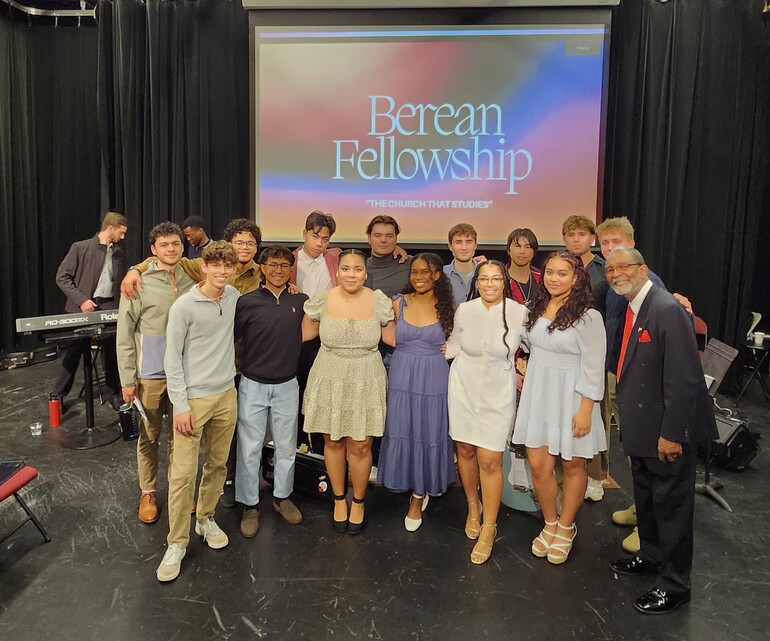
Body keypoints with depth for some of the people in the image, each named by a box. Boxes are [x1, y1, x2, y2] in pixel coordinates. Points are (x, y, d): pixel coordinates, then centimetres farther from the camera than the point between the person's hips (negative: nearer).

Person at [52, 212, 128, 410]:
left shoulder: (120, 253, 9)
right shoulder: (80, 248, -5)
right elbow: (62, 277, -6)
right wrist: (81, 300, -15)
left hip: (109, 307, 3)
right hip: (83, 308, -3)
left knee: (112, 352, 5)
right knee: (74, 351, 5)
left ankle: (115, 393, 18)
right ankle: (58, 395, 20)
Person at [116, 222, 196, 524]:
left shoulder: (192, 281, -1)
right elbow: (124, 334, -6)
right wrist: (127, 378, -6)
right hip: (150, 374, -2)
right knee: (149, 436, 12)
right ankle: (147, 492, 29)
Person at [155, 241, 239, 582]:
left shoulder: (234, 296, 3)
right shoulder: (184, 306, -11)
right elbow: (172, 359, -9)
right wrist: (180, 406, -12)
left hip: (226, 394, 5)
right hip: (193, 398, -5)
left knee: (217, 464, 15)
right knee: (183, 473, -2)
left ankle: (206, 518, 34)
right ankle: (177, 543, 12)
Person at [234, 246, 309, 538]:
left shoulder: (300, 301, 0)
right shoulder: (247, 302, -8)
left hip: (287, 385, 3)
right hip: (253, 385, -2)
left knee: (286, 446, 14)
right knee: (249, 448, 6)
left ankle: (282, 496, 34)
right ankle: (249, 505, 23)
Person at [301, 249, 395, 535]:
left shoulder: (379, 302, -6)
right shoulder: (322, 300, -6)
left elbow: (392, 337, 7)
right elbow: (306, 333, 7)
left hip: (366, 382, 0)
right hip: (330, 381, 1)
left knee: (360, 446, 5)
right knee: (333, 443, 12)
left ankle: (358, 502, 30)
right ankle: (339, 499, 36)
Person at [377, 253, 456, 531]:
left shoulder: (448, 308, -1)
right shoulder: (399, 303, 2)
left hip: (434, 382, -1)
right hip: (401, 379, 1)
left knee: (430, 436, 6)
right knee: (402, 434, 6)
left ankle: (418, 496, 26)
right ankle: (418, 491, 29)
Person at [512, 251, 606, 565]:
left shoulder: (588, 316, -13)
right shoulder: (536, 309, 6)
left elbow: (593, 368, -13)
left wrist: (586, 410, -16)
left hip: (570, 398, -5)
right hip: (537, 394, 5)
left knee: (572, 465, 10)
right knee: (538, 464, 6)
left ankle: (566, 528, 31)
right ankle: (550, 524, 28)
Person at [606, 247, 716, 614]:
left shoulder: (667, 310, -23)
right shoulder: (632, 309, 5)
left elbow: (683, 379, -25)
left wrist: (672, 434, -23)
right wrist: (628, 422, 11)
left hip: (666, 432, -9)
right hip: (641, 429, 9)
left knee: (671, 506, 7)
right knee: (645, 498, 24)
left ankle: (674, 584, 24)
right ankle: (651, 557, 44)